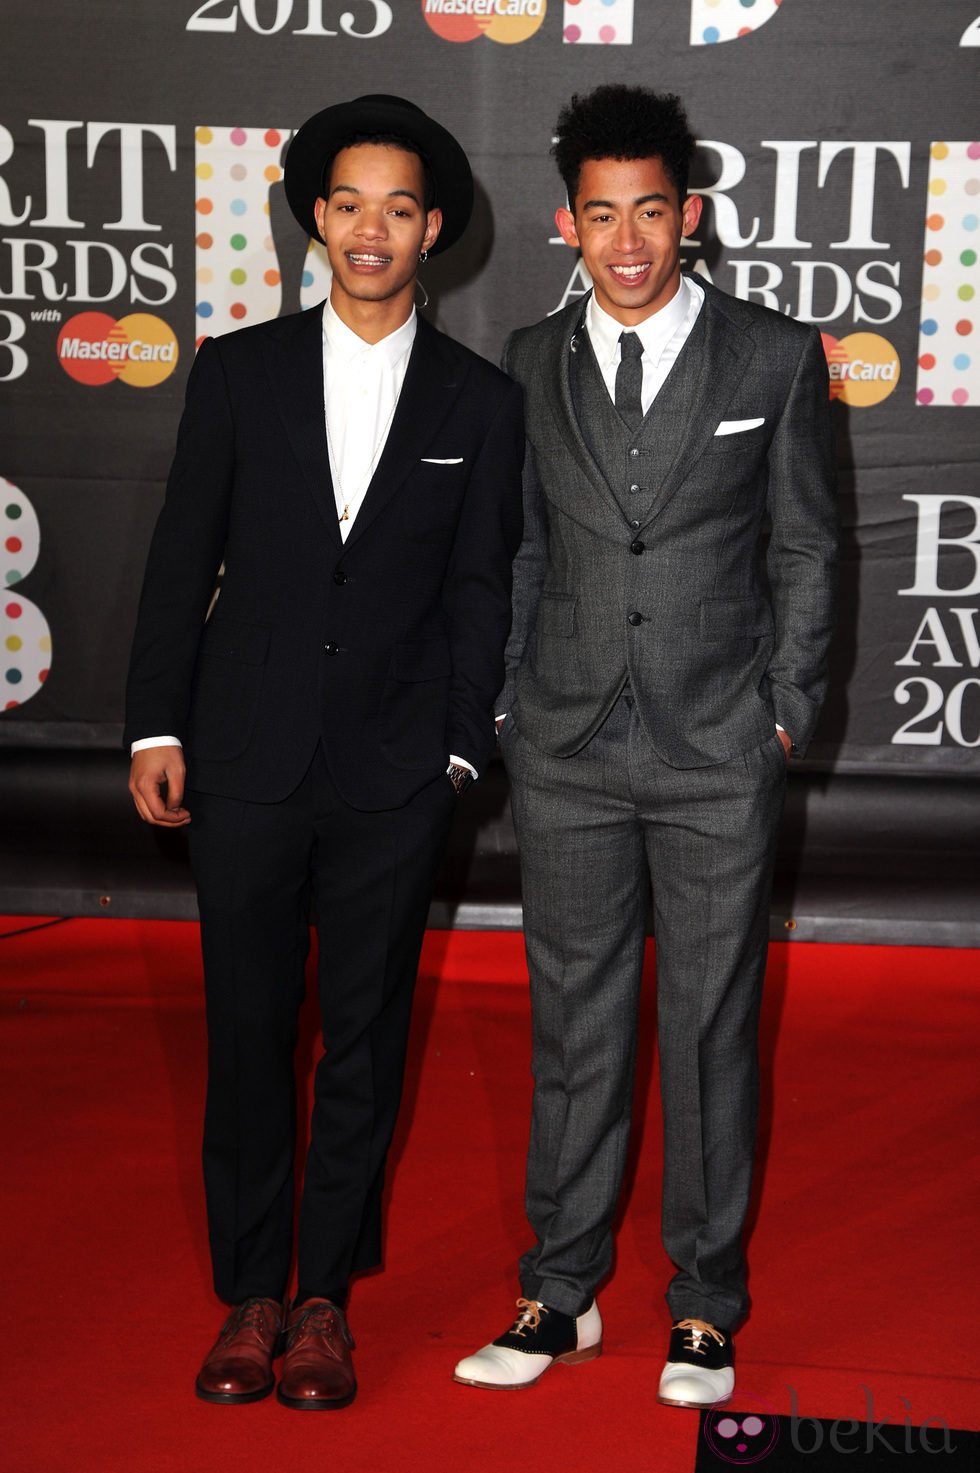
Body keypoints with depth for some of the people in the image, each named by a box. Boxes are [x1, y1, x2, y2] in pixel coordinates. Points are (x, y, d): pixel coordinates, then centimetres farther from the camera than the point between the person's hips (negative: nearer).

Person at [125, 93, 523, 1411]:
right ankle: (250, 1293, 23)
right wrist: (157, 727, 1)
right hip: (247, 760, 1)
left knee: (365, 1041, 7)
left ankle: (327, 1293, 22)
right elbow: (182, 559, 5)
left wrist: (461, 750, -1)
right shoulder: (240, 371, 5)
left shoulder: (482, 403, 4)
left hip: (393, 779, 0)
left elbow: (480, 594, 5)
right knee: (246, 1031, 8)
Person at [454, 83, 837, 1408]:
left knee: (713, 1026, 6)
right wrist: (508, 705, 6)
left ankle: (706, 1306, 21)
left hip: (718, 752, -2)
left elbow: (805, 553, 4)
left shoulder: (775, 358, 1)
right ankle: (562, 1295, 22)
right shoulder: (530, 365, 7)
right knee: (572, 1023, 9)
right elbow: (518, 554, 12)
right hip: (567, 751, 2)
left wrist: (786, 714, -1)